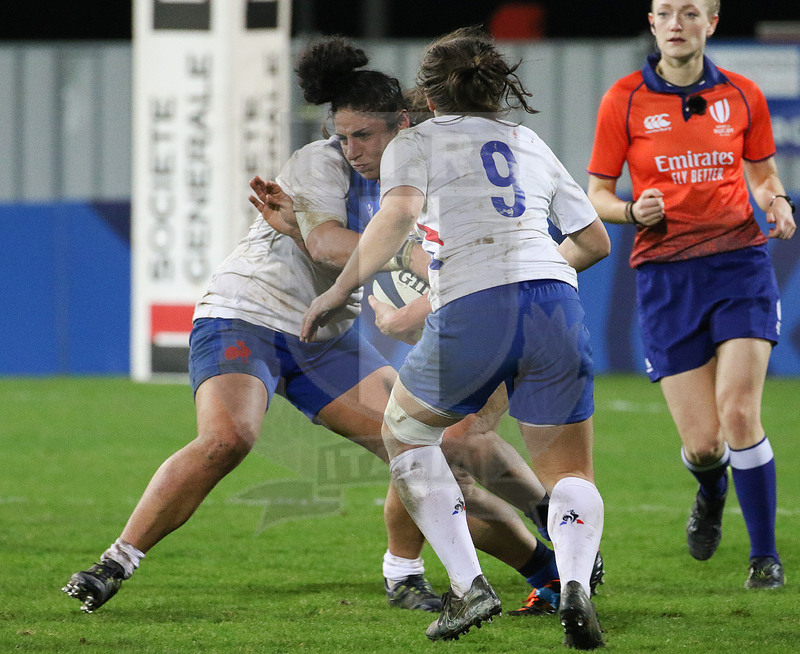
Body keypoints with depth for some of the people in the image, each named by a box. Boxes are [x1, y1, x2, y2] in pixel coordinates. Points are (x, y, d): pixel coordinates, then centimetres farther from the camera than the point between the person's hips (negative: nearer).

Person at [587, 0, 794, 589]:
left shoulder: (742, 96, 5)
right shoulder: (624, 100, 0)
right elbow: (598, 195, 5)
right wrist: (634, 211, -16)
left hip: (739, 261, 0)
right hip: (666, 273, 0)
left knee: (739, 415, -16)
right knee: (702, 444, -4)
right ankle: (711, 492, 35)